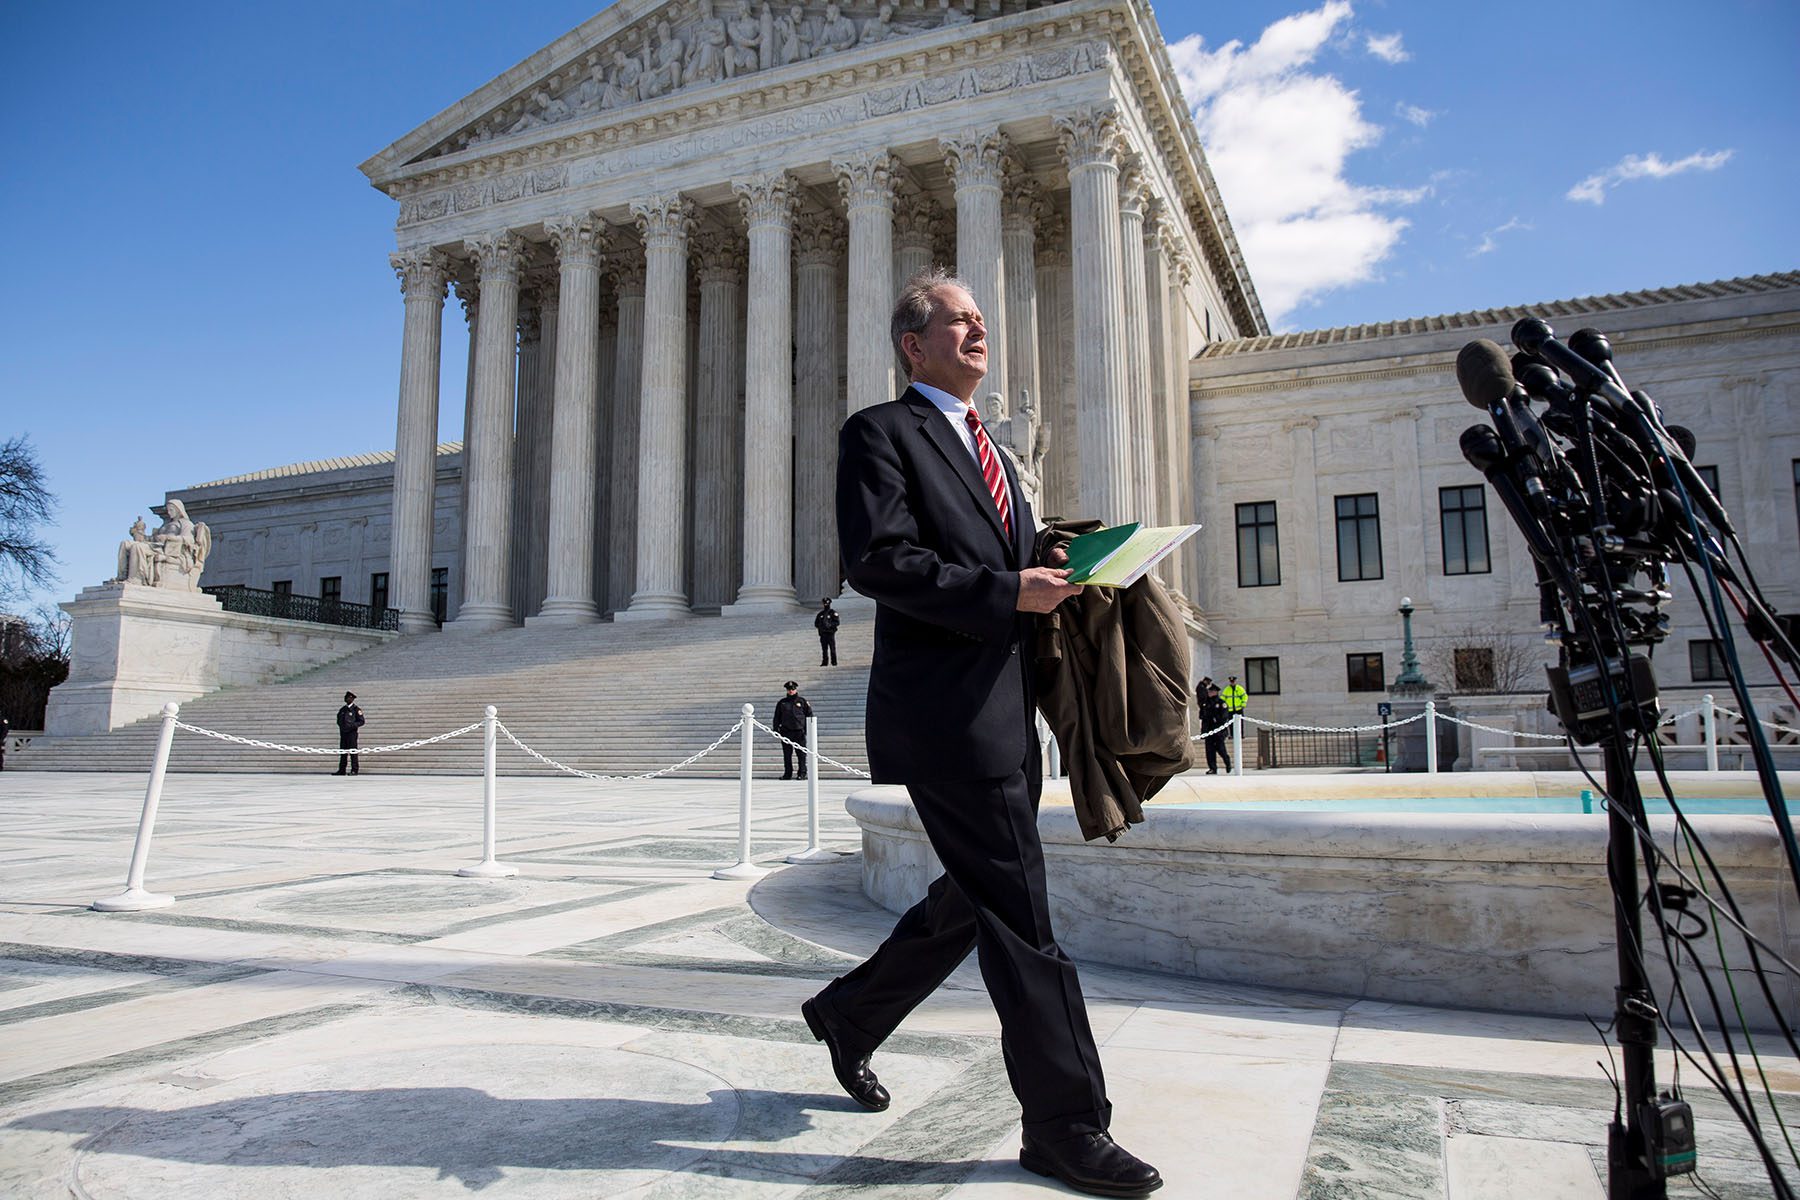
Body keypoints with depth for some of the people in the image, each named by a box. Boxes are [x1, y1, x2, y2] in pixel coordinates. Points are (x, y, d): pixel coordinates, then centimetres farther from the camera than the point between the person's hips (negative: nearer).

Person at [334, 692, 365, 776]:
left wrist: (352, 725, -20)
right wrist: (341, 726, 6)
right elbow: (339, 719, 25)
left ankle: (355, 770, -4)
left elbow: (361, 721, -5)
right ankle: (341, 770, 11)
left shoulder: (356, 709, -3)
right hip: (343, 733, 6)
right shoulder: (343, 709, 14)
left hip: (351, 733, -6)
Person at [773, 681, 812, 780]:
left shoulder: (802, 701, 6)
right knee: (787, 755, 5)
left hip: (799, 732, -2)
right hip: (786, 732, 2)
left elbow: (809, 715, 8)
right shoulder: (782, 702, 11)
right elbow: (777, 717, 15)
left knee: (801, 754, -3)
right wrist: (776, 729, 6)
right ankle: (787, 773, 12)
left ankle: (802, 773, 2)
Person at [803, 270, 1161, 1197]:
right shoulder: (880, 433, -2)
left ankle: (849, 1015, 35)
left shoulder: (985, 448, 25)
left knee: (975, 901, 16)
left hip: (1004, 718, 9)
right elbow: (875, 561, -15)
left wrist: (1050, 579, 6)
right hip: (944, 712, -9)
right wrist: (1007, 592, -19)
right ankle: (1065, 1125, 7)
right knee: (1021, 918, -5)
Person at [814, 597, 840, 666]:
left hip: (830, 633, -4)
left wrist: (830, 625, -18)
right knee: (824, 649, 4)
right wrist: (820, 626, -3)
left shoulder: (833, 613, 1)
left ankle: (834, 662, -3)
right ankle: (825, 662, 8)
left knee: (832, 649, -6)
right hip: (822, 634, 4)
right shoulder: (820, 614, 15)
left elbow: (837, 622, -5)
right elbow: (816, 623, 17)